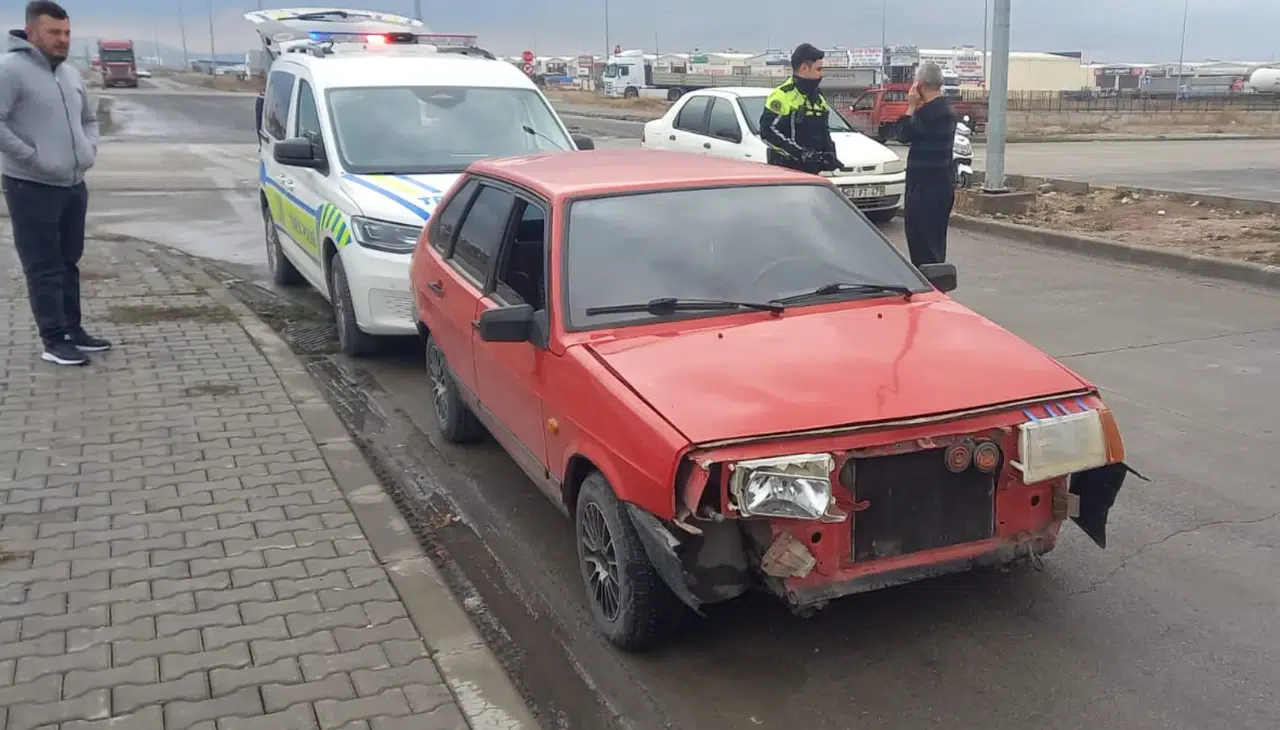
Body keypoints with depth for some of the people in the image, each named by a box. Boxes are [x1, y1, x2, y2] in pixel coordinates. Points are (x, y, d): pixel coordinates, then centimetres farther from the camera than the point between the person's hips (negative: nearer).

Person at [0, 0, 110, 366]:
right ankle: (55, 341, 2)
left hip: (73, 186, 8)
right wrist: (34, 158, -20)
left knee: (69, 263, 15)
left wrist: (89, 148, 8)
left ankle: (72, 330, 25)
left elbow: (89, 118, 25)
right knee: (44, 268, -2)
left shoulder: (71, 73, 12)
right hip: (31, 188, -8)